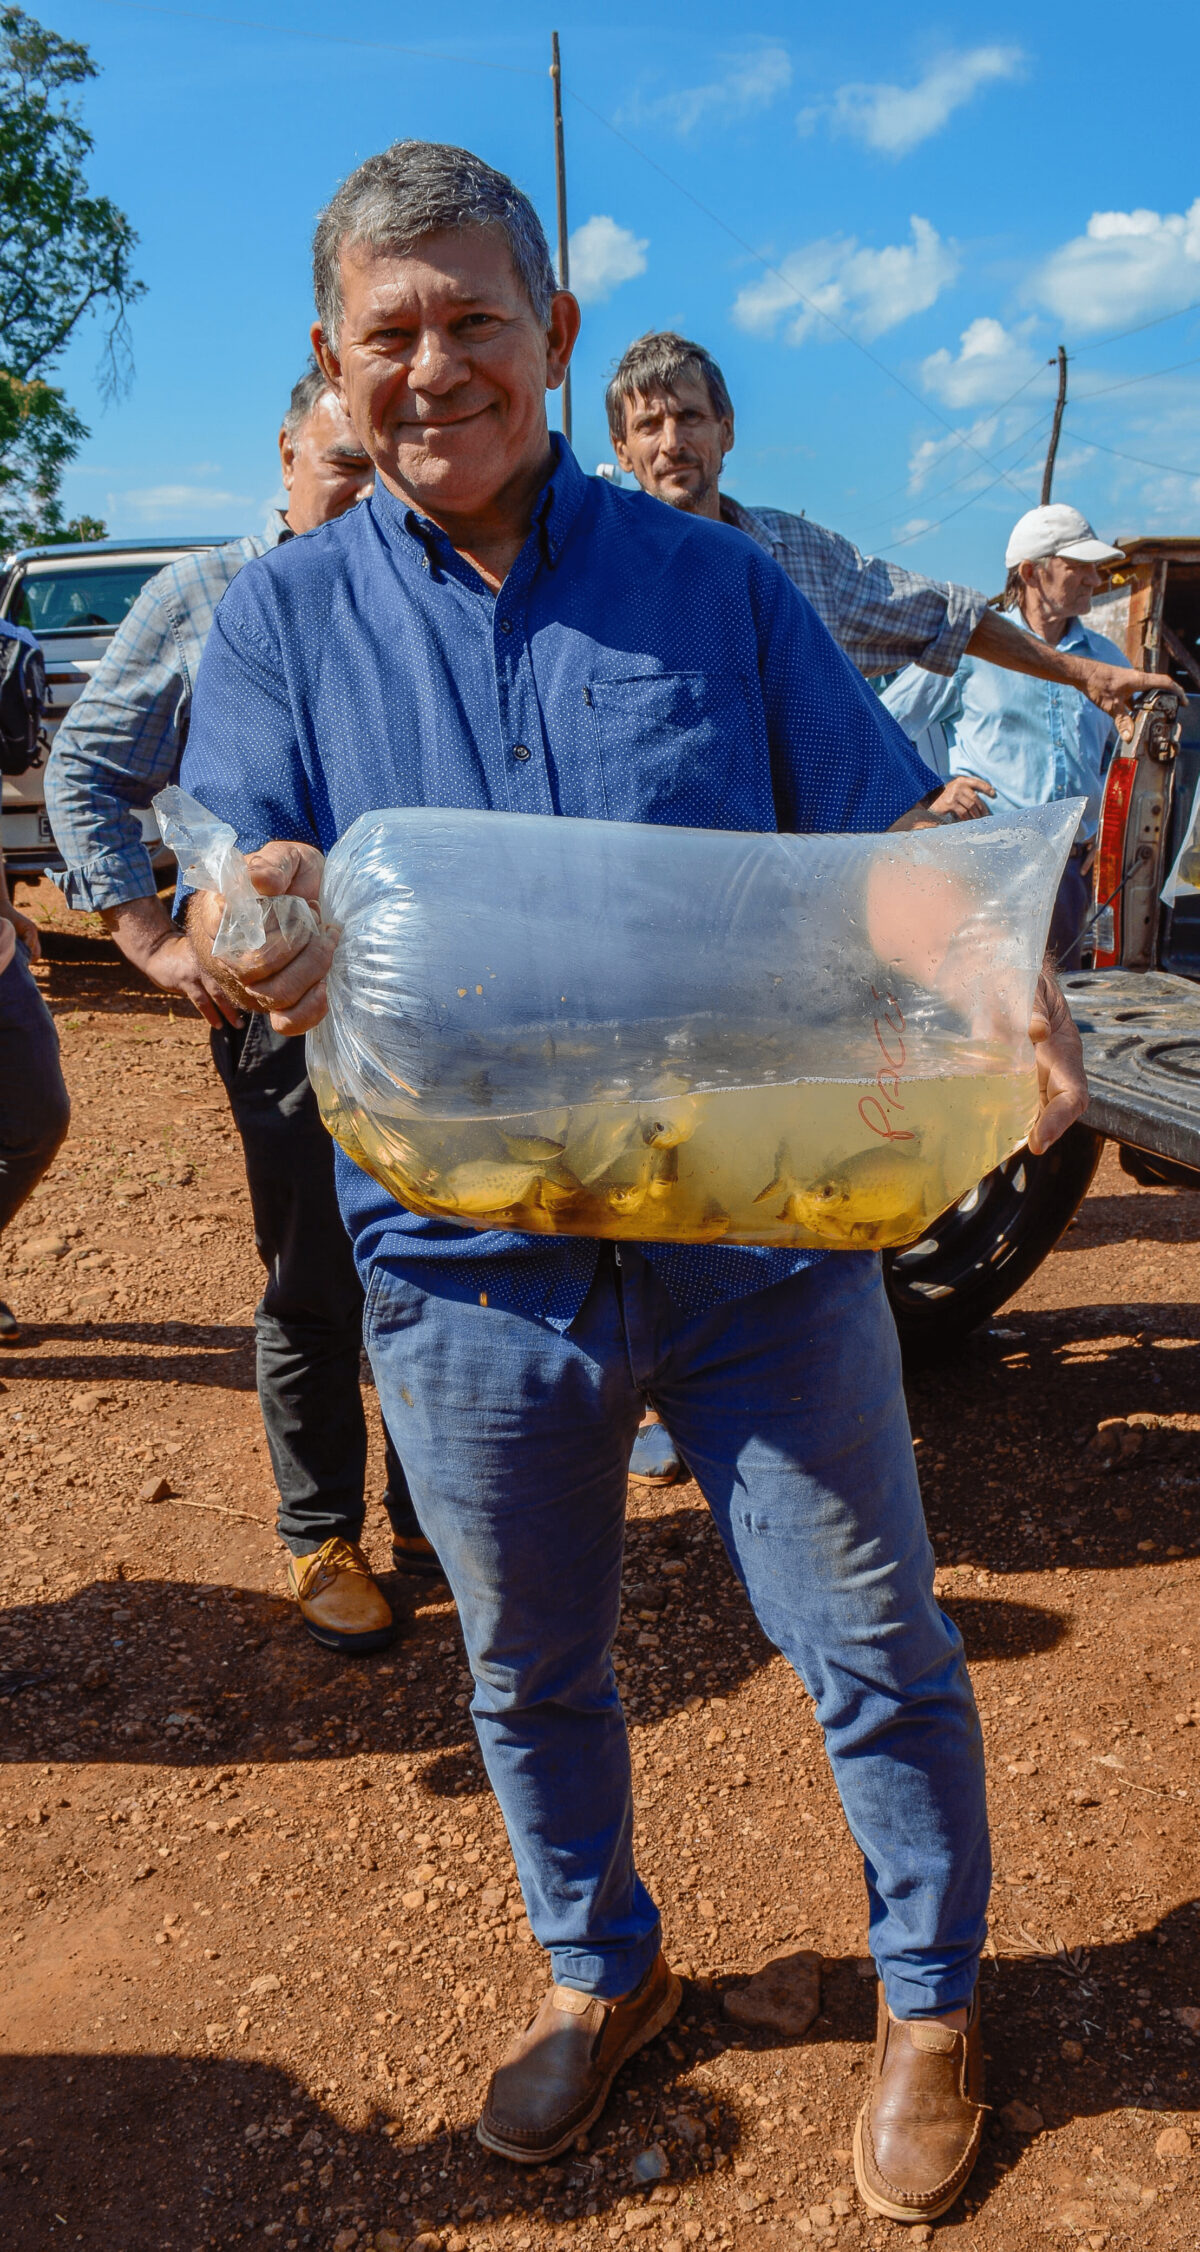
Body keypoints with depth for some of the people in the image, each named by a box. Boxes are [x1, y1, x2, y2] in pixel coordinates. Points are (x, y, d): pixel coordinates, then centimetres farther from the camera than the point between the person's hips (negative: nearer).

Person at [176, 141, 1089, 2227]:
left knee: (873, 1647, 11)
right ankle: (601, 1965, 48)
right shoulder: (284, 615, 3)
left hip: (763, 1233, 0)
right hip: (470, 1264, 1)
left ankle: (933, 1996, 39)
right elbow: (244, 925, -8)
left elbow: (898, 845, 1)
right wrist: (256, 939, -33)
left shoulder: (713, 581, 2)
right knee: (530, 1669, 19)